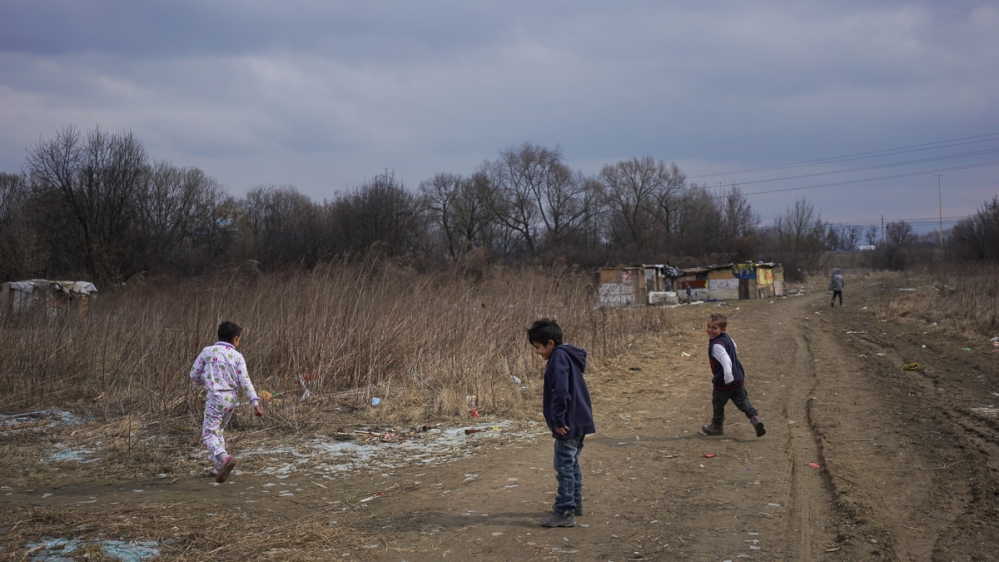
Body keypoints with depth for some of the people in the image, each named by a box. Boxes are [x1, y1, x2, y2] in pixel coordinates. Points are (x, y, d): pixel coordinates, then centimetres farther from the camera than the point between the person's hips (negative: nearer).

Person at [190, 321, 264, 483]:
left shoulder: (207, 352, -2)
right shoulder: (237, 356, 0)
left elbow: (194, 374, 3)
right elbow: (245, 381, -6)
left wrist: (203, 382, 25)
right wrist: (255, 403, -9)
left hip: (215, 397, -4)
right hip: (231, 399, 4)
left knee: (209, 433, -6)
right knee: (217, 430, 22)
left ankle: (224, 458, -32)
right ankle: (220, 467, 23)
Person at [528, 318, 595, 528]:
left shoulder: (559, 358, -17)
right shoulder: (569, 355, 14)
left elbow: (561, 391, -26)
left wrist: (558, 420, -21)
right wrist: (549, 407, 20)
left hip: (569, 424, -10)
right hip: (580, 421, 10)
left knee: (564, 467, -5)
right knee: (572, 463, 22)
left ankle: (565, 512, -2)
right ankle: (575, 502, 33)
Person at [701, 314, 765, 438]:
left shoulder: (716, 345, -26)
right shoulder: (727, 337, 3)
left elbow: (726, 361, -37)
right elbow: (734, 346, 25)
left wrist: (728, 378, -41)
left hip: (723, 383, -8)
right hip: (738, 378, 8)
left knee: (718, 403, 15)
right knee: (742, 401, 14)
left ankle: (717, 426, 32)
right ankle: (755, 418, -6)